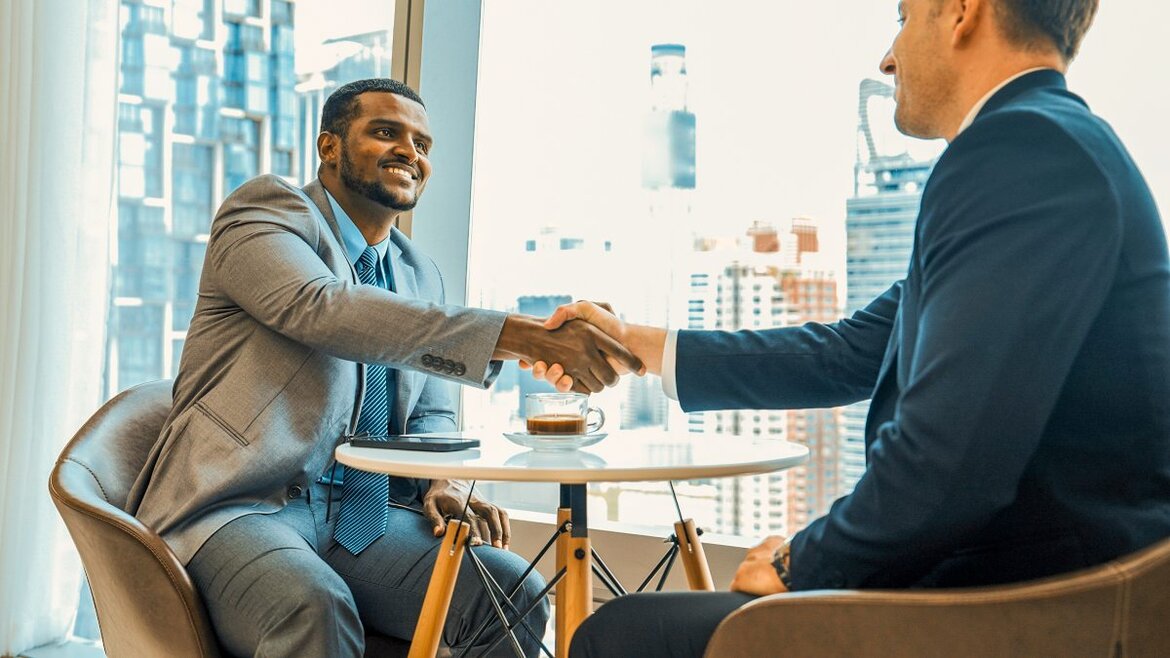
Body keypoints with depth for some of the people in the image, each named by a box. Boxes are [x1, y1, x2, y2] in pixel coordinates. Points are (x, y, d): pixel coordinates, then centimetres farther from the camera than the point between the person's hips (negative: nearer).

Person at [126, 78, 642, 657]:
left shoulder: (421, 276, 18)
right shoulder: (267, 208, -3)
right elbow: (324, 309, -24)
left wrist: (444, 482, -1)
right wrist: (522, 336, -33)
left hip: (363, 515, 6)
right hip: (238, 504, -5)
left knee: (511, 591, -18)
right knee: (314, 608, -37)